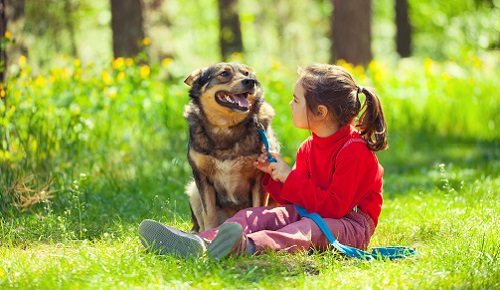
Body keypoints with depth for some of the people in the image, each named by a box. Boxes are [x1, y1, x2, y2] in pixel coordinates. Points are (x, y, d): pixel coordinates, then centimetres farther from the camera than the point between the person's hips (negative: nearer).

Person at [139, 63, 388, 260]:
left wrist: (290, 178, -19)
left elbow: (335, 206, -22)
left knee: (311, 229, -40)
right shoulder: (308, 148, 12)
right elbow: (295, 200, 13)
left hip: (350, 224, -8)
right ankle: (199, 243, -43)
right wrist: (274, 176, -6)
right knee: (255, 215, -14)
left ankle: (250, 246, -72)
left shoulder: (355, 151, -15)